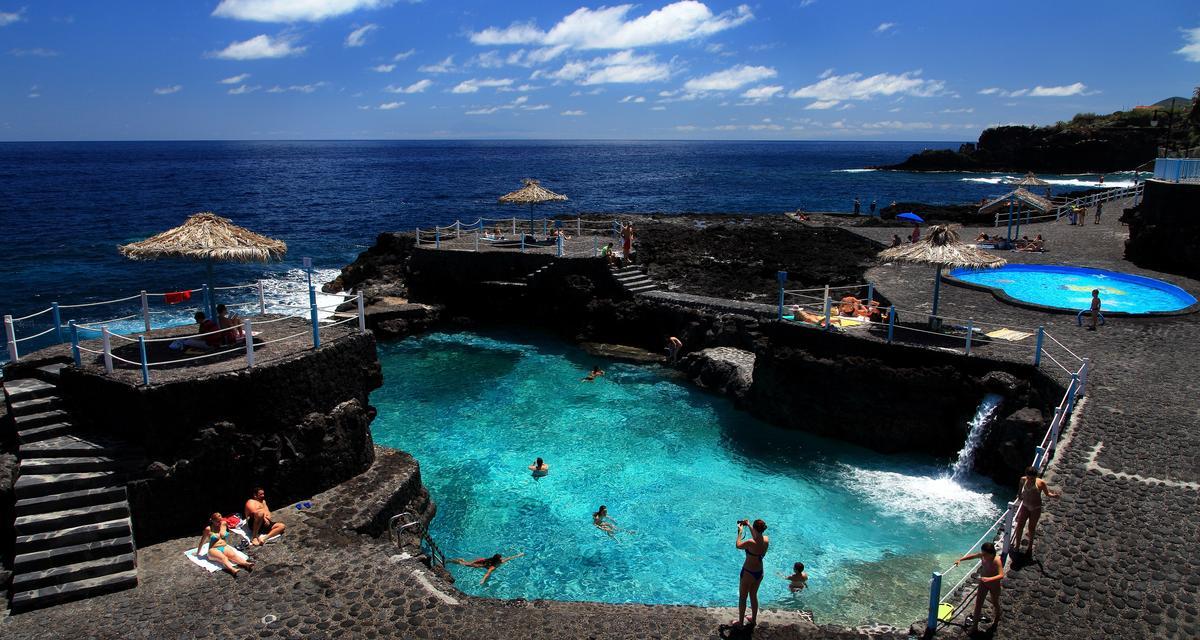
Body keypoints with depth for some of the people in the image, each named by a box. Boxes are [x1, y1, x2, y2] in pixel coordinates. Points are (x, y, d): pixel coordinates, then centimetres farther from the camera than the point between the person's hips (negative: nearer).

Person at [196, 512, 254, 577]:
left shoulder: (223, 525, 13)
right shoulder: (208, 529, 1)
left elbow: (222, 534, 2)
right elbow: (202, 542, 10)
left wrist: (221, 524, 10)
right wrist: (197, 553, 16)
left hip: (224, 547, 3)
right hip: (214, 549, -3)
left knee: (233, 555, -30)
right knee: (223, 558, -36)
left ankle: (246, 564, -56)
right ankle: (232, 569, -65)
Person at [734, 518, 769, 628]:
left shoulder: (751, 543, -31)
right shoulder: (766, 540, -12)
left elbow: (738, 545, -12)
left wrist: (740, 531, -4)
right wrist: (749, 526, 12)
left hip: (748, 573, -6)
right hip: (759, 573, 6)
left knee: (742, 597, 14)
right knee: (754, 596, 26)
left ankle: (740, 622, 27)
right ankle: (753, 619, 42)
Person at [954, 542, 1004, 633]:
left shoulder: (996, 561, -34)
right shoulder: (982, 555, -18)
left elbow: (1001, 575, -41)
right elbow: (972, 556, 2)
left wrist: (989, 579, -53)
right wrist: (960, 560, -3)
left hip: (994, 585, -4)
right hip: (983, 583, 5)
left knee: (995, 603, 23)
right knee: (978, 603, 8)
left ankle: (997, 618, 54)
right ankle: (974, 625, 20)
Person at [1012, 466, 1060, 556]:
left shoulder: (1041, 483, -17)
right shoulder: (1023, 479, -9)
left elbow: (1047, 494, -7)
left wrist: (1054, 495, -27)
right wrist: (1020, 493, 16)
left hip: (1036, 508, -2)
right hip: (1025, 506, 2)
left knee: (1031, 528, 9)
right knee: (1019, 526, -1)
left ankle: (1030, 546, 32)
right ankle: (1017, 546, 14)